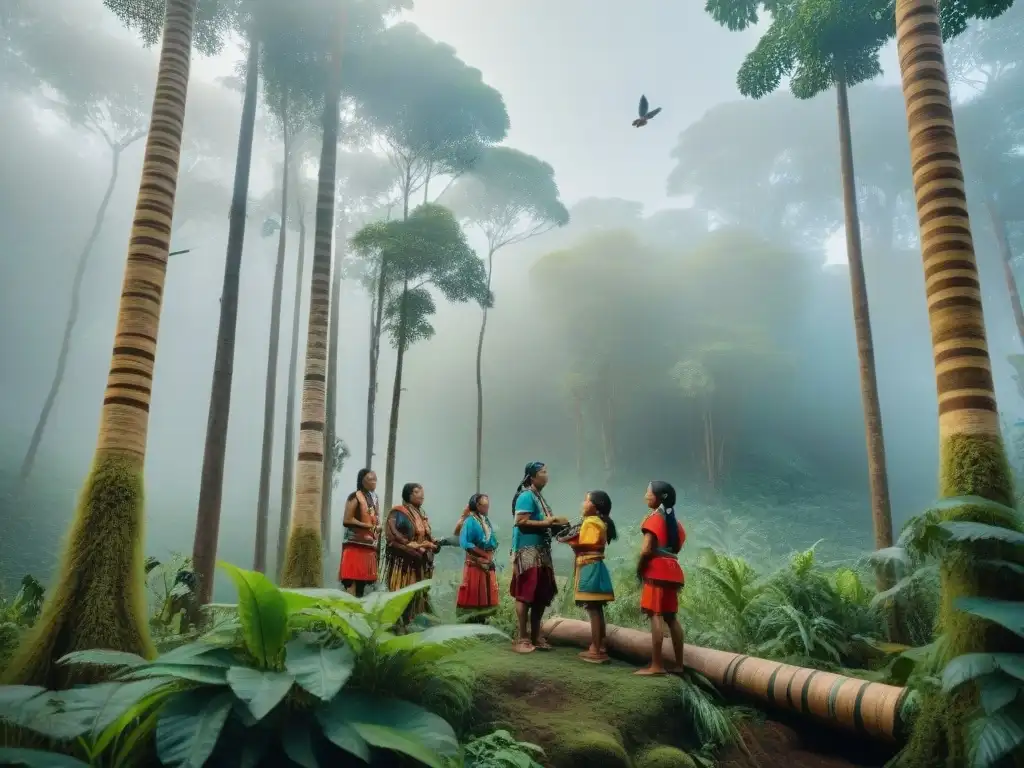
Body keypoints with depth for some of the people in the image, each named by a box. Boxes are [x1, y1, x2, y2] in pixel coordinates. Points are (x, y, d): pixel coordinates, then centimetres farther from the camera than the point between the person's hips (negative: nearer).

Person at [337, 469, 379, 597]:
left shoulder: (374, 498, 18)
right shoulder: (355, 496, -5)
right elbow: (347, 520, -13)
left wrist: (377, 531, 7)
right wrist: (367, 526, -12)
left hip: (370, 544, 7)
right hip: (356, 544, -7)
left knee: (363, 578, 7)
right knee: (352, 578, -11)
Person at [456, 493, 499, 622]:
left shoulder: (486, 520, 11)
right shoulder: (470, 520, -13)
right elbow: (464, 543, -20)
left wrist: (490, 555, -1)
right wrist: (483, 554, -17)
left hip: (488, 563, 8)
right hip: (475, 563, -8)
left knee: (486, 594, 12)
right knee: (473, 594, -4)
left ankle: (482, 620, 20)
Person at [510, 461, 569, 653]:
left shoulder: (539, 496, 17)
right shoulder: (526, 495, -11)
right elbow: (521, 521, -19)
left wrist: (557, 524, 7)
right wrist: (546, 522, -17)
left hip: (541, 552, 10)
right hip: (527, 551, -10)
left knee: (542, 595, 11)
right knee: (525, 595, -7)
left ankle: (535, 636, 20)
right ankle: (522, 639, -2)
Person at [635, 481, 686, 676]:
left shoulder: (654, 517, -8)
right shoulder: (675, 521, 18)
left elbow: (647, 550, -16)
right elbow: (677, 545, 14)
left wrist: (639, 568, -3)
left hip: (657, 570, -8)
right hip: (672, 569, 9)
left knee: (655, 615, -10)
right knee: (670, 617, 12)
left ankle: (657, 665, -13)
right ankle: (678, 664, 14)